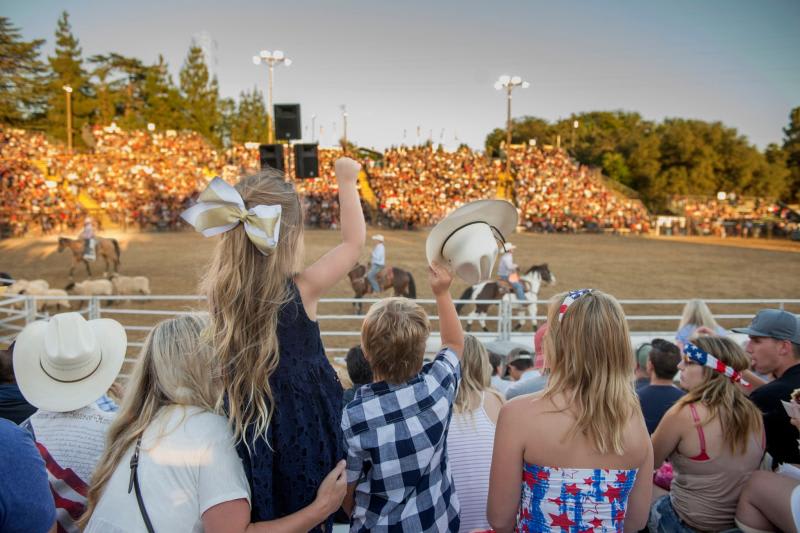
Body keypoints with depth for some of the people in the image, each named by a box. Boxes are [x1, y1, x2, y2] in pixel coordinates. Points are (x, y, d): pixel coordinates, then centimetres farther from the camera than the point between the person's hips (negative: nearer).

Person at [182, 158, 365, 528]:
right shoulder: (302, 290, -19)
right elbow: (354, 240, -6)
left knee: (257, 517, 24)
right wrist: (346, 181, 4)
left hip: (246, 437, 4)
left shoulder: (219, 291, -11)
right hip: (303, 434, -4)